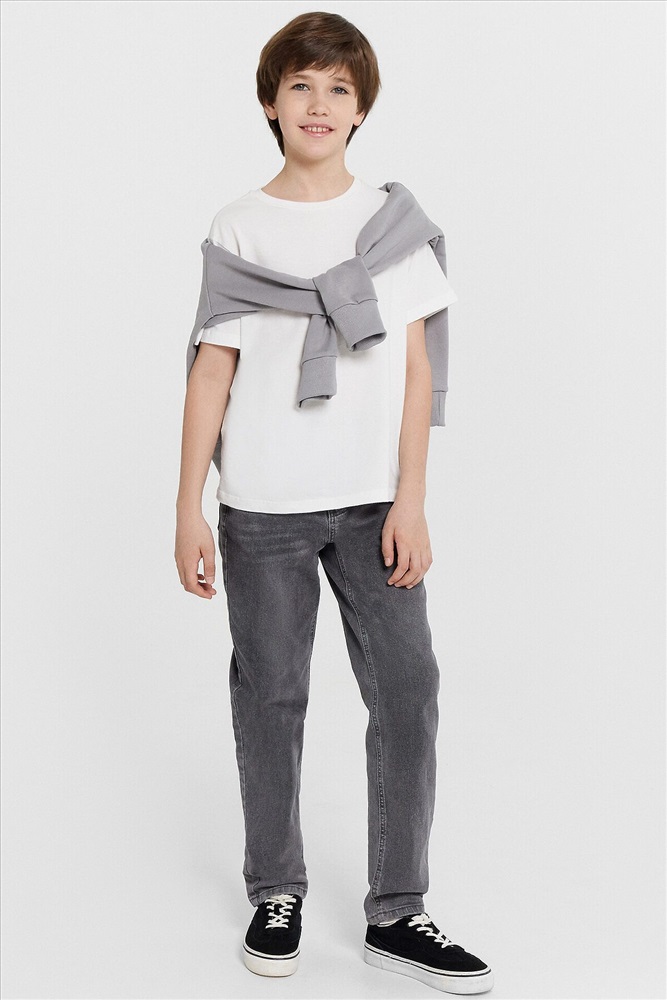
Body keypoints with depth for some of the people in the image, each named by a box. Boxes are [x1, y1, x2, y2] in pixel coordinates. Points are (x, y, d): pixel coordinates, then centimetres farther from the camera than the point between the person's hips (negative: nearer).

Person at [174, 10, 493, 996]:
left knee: (407, 690, -2)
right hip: (263, 507, -1)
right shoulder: (239, 228, 2)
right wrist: (189, 509, -4)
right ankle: (276, 893, 22)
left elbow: (414, 369, 4)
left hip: (372, 502, 1)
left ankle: (396, 912, 10)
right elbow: (213, 370, 1)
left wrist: (410, 500, -4)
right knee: (271, 699, 6)